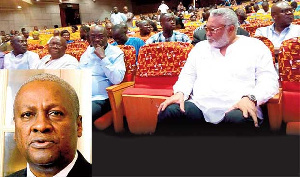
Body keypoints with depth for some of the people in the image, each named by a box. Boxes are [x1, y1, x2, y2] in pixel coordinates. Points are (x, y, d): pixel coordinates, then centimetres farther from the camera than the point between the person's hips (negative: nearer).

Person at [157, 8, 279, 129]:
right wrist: (180, 93, -3)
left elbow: (269, 80, 2)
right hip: (199, 106, 3)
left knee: (240, 119, -39)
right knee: (167, 112, -27)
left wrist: (250, 98, -18)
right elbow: (188, 76, 20)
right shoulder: (200, 47, 22)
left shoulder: (255, 46, 10)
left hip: (238, 109, -2)